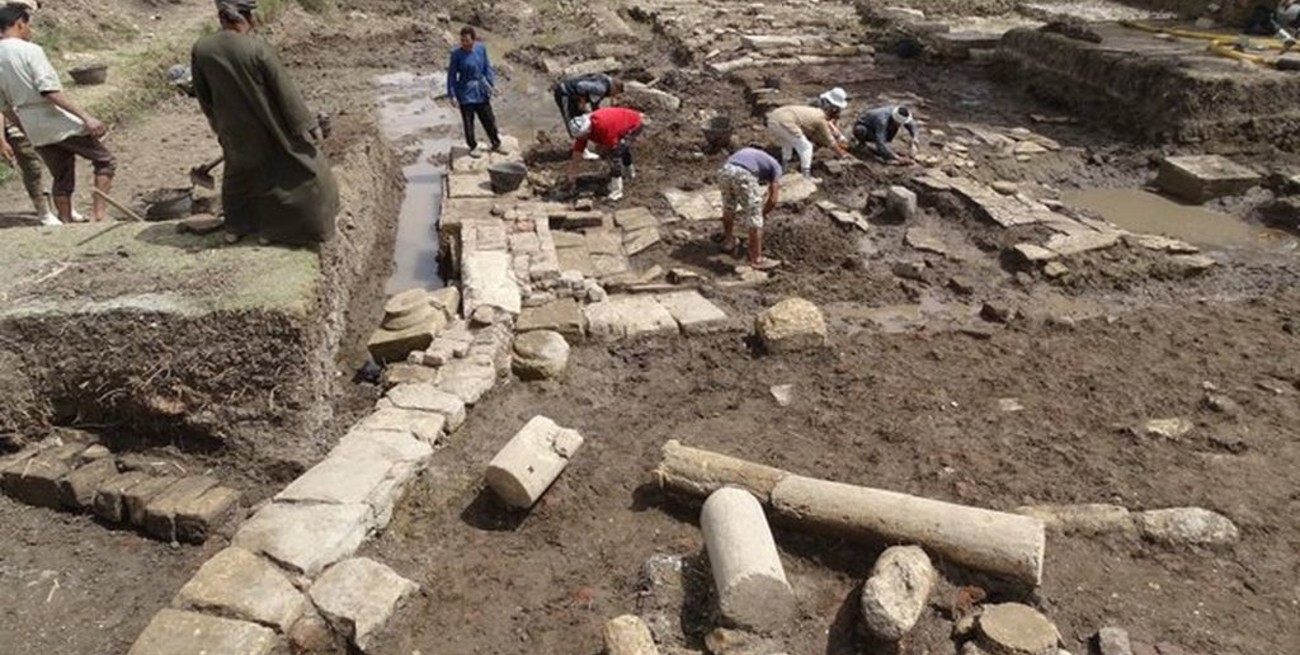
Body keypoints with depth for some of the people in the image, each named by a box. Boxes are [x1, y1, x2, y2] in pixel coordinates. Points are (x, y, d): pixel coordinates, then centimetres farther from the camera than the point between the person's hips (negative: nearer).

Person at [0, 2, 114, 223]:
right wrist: (86, 117, -23)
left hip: (36, 132, 7)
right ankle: (99, 213, -5)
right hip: (59, 123, -7)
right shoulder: (30, 50, -12)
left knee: (62, 180, 17)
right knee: (104, 161, 6)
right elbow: (50, 91, -22)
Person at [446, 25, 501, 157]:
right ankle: (473, 147, 27)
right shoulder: (457, 54, -15)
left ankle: (496, 145, 32)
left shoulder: (481, 49, -6)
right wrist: (452, 95, -11)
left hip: (481, 92, 4)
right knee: (468, 122, 8)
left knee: (489, 119, 15)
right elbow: (452, 75, -10)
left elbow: (487, 67, 7)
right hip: (466, 93, -4)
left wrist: (492, 83, 0)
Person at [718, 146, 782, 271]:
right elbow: (772, 200, 17)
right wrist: (763, 213, 35)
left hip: (725, 170, 6)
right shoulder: (775, 166, 23)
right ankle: (756, 259, 11)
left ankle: (728, 241, 49)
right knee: (755, 219, 6)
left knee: (728, 208, 29)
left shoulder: (752, 154, 40)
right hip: (743, 175, -6)